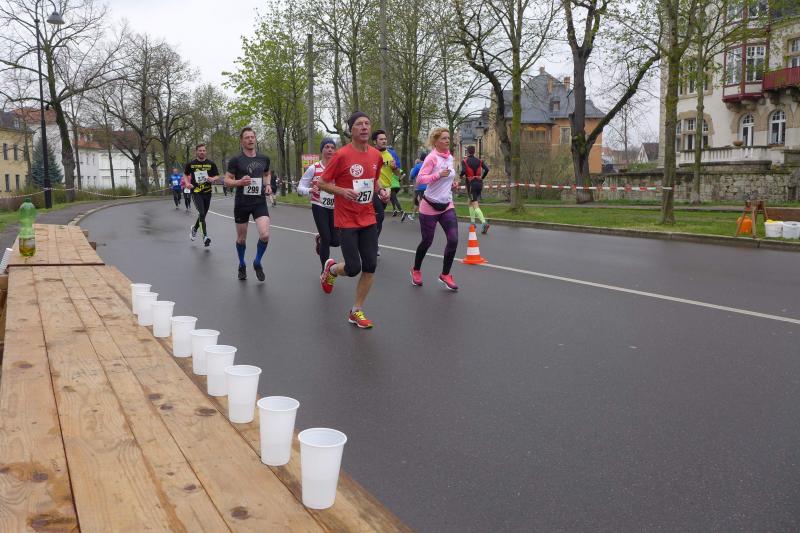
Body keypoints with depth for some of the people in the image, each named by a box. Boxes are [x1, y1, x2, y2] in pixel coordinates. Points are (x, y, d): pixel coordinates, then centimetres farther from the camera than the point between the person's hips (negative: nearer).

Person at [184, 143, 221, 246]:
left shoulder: (211, 164, 2)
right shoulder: (191, 164, 2)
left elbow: (217, 177, 6)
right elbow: (185, 175, 16)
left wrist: (213, 179, -17)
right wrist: (187, 183, -4)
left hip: (207, 192, 3)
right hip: (196, 192, -2)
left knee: (202, 215, 14)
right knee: (201, 213, -17)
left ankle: (194, 229, 41)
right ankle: (205, 236, -12)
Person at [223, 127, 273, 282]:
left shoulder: (264, 159, 5)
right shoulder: (235, 160, -5)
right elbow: (227, 181, -2)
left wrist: (267, 185, 3)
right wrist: (240, 182, -22)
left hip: (260, 202, 1)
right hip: (242, 203, -1)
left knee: (265, 235, -17)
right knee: (241, 238, 10)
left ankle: (257, 262, 9)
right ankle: (242, 265, 35)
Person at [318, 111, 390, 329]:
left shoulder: (376, 155, 5)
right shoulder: (342, 155, -12)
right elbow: (322, 183, -6)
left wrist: (381, 191, 1)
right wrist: (343, 191, -22)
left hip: (369, 219, 5)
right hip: (346, 220, -5)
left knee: (370, 266, 0)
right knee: (353, 268, -7)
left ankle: (356, 312, 15)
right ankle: (331, 269, 29)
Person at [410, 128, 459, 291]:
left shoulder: (450, 157, 8)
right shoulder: (432, 157, -14)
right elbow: (420, 179, -20)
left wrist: (452, 183, 7)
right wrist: (439, 175, -29)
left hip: (447, 206, 6)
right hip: (430, 206, -6)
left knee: (453, 240, -8)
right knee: (427, 241, 6)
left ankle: (445, 275, 9)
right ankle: (416, 270, 33)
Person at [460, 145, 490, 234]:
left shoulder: (465, 161, -4)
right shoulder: (479, 161, 9)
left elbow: (463, 171, -18)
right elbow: (487, 169, -2)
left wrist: (460, 176, 2)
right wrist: (482, 177, 12)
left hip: (471, 184, -5)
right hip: (479, 183, 5)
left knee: (475, 206, -9)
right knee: (470, 202, 23)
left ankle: (484, 223, -27)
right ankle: (472, 222, 23)